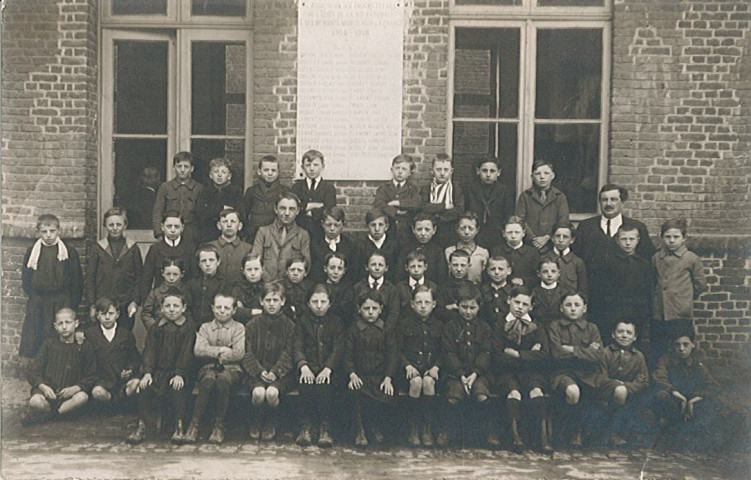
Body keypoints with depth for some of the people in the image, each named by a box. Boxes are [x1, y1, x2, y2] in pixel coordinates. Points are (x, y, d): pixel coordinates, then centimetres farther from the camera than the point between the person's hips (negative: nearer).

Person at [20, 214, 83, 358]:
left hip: (63, 305, -2)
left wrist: (72, 304, -2)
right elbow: (26, 281, 11)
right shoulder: (31, 252, 7)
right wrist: (35, 299, 2)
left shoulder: (69, 252, 1)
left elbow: (77, 282, 3)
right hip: (37, 307, 2)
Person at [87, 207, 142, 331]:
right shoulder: (97, 249, 3)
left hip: (126, 306, 0)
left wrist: (135, 302, -3)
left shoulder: (133, 249, 4)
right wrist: (92, 305, 0)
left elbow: (139, 278, 5)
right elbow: (90, 278, 5)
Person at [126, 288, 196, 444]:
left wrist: (179, 374, -21)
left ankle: (179, 427, -20)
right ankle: (141, 427, -15)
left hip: (179, 372, -3)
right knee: (144, 387, -23)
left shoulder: (189, 327, 1)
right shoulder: (156, 328, 11)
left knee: (178, 388, -32)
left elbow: (186, 353, -8)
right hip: (158, 371, 3)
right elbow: (150, 351, 0)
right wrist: (147, 373, -15)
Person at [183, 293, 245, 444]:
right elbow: (198, 351, 0)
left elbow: (239, 353, -5)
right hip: (208, 368, 1)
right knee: (208, 381, -35)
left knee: (222, 380, -36)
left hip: (231, 369, -1)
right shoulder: (205, 328, 16)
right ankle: (194, 424, -32)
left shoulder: (238, 328, 11)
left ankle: (218, 426, -28)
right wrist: (220, 350, -10)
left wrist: (212, 354, -4)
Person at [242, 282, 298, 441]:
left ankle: (270, 421, 1)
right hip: (257, 372, 1)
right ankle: (256, 421, 1)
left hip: (281, 373, 0)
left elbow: (289, 354, -1)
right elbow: (248, 353, 1)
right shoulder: (253, 324, 8)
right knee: (258, 392, -31)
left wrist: (276, 371, -16)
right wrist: (259, 371, -14)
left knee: (272, 392, -32)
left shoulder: (289, 325, 6)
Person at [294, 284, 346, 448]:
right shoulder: (302, 321, 14)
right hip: (308, 367, 0)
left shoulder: (337, 322, 13)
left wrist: (327, 369, -22)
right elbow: (298, 347, 0)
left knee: (326, 384, -34)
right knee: (307, 383, -34)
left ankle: (325, 428, -30)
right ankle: (305, 427, -29)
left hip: (330, 370, 0)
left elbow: (338, 350, -2)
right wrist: (303, 367, -21)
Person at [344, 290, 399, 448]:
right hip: (360, 375, -1)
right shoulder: (353, 329, 7)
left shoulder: (388, 329, 9)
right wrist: (352, 374, -13)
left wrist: (388, 378, -10)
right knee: (359, 394, -31)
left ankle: (375, 426, 5)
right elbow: (348, 355, 4)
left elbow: (393, 355, 3)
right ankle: (360, 431, -13)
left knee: (386, 396, -25)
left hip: (381, 375, 1)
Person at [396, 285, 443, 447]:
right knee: (416, 382, -34)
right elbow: (398, 350, 4)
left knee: (428, 381, -33)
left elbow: (443, 352, 10)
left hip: (431, 368, 1)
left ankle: (428, 429, -23)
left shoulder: (439, 325, 13)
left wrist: (436, 367, -9)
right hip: (410, 366, -1)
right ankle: (413, 429, -21)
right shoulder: (404, 323, 9)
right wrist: (407, 366, -13)